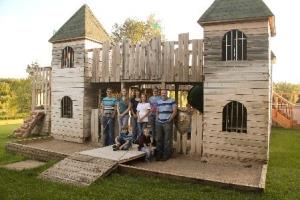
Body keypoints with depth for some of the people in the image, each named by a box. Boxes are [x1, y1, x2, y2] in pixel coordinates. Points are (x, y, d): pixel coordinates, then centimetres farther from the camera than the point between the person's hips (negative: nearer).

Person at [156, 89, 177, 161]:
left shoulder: (172, 101, -1)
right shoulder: (158, 102, 15)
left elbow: (174, 111, -4)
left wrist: (170, 119, -11)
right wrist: (157, 118, 8)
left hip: (167, 123, -5)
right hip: (159, 123, 5)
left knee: (167, 139, -1)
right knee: (159, 139, 8)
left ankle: (166, 155, 6)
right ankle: (159, 154, 17)